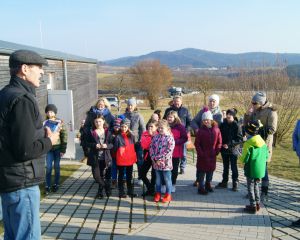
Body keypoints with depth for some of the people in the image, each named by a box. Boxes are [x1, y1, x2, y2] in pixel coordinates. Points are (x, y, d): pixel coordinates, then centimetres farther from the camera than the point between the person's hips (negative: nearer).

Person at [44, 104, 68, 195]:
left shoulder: (60, 122, -4)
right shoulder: (45, 123, 5)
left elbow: (64, 136, -6)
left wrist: (63, 149, -11)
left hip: (57, 148, -2)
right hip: (49, 148, 2)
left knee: (56, 167, 7)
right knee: (48, 167, 0)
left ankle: (56, 184, 19)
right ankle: (47, 186, 6)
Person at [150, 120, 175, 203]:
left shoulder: (170, 138, -11)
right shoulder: (155, 137, 5)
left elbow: (169, 151, -17)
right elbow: (151, 148, 4)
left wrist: (160, 159, -17)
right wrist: (154, 159, -9)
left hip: (166, 163, -5)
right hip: (156, 163, 5)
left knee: (167, 179, 8)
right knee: (158, 179, 17)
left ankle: (168, 195, 21)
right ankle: (158, 194, 30)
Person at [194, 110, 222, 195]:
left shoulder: (216, 130, 0)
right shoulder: (201, 130, -7)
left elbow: (219, 142, 6)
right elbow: (197, 143, -7)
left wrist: (216, 151, -3)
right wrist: (201, 153, -12)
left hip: (212, 155, 3)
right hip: (203, 156, -3)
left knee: (211, 169, 14)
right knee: (202, 171, 2)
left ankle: (208, 185, 30)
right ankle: (201, 187, 9)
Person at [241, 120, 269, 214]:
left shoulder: (248, 143, -18)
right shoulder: (262, 142, 3)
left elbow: (245, 159, -17)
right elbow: (266, 156, 8)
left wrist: (241, 158, 4)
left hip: (251, 170, -7)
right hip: (261, 169, 7)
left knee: (250, 187, 6)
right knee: (256, 185, 21)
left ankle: (253, 206, 11)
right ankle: (257, 204, 28)